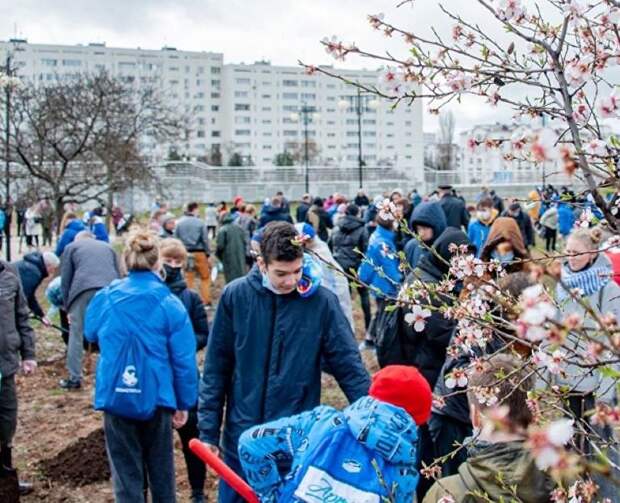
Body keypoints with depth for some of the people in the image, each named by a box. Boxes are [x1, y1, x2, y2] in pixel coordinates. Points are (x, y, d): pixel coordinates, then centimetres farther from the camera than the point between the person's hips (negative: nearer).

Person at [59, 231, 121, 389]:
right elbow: (118, 275, 27)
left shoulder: (72, 247, 22)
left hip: (84, 289, -3)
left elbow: (65, 279, 16)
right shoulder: (108, 247, 31)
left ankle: (74, 379, 7)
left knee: (76, 335, 6)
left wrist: (67, 306, 20)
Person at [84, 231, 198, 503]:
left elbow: (90, 333, 16)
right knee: (161, 469, 18)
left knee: (126, 473, 10)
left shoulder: (105, 298, -5)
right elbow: (184, 360, -9)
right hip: (155, 398, -1)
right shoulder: (170, 304, -11)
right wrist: (184, 403, 1)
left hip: (116, 397, 1)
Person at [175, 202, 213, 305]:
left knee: (189, 278, 10)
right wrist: (208, 254, 2)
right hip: (199, 253, -3)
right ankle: (206, 301, 6)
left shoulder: (179, 223, 1)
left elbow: (176, 240, 1)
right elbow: (205, 240, -5)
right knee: (205, 277, 9)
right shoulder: (200, 223, -7)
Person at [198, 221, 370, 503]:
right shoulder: (235, 296, -6)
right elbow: (216, 369, 0)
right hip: (241, 437, 1)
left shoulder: (321, 302, -9)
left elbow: (350, 367, -5)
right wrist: (208, 430, -1)